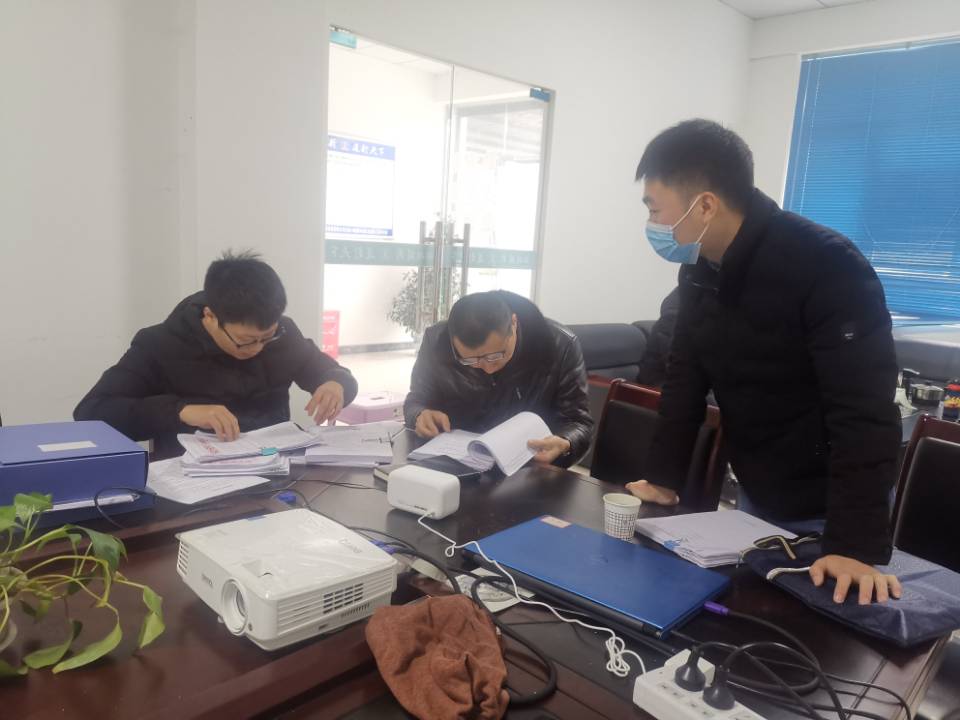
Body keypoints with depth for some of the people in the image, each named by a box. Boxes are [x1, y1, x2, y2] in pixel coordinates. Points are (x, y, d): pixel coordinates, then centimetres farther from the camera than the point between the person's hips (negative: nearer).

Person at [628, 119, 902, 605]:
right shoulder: (698, 269, -3)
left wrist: (857, 544, -31)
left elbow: (864, 412, -27)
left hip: (826, 511, -6)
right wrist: (663, 478, -2)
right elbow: (686, 379, 2)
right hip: (754, 497, 6)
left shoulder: (827, 266, -25)